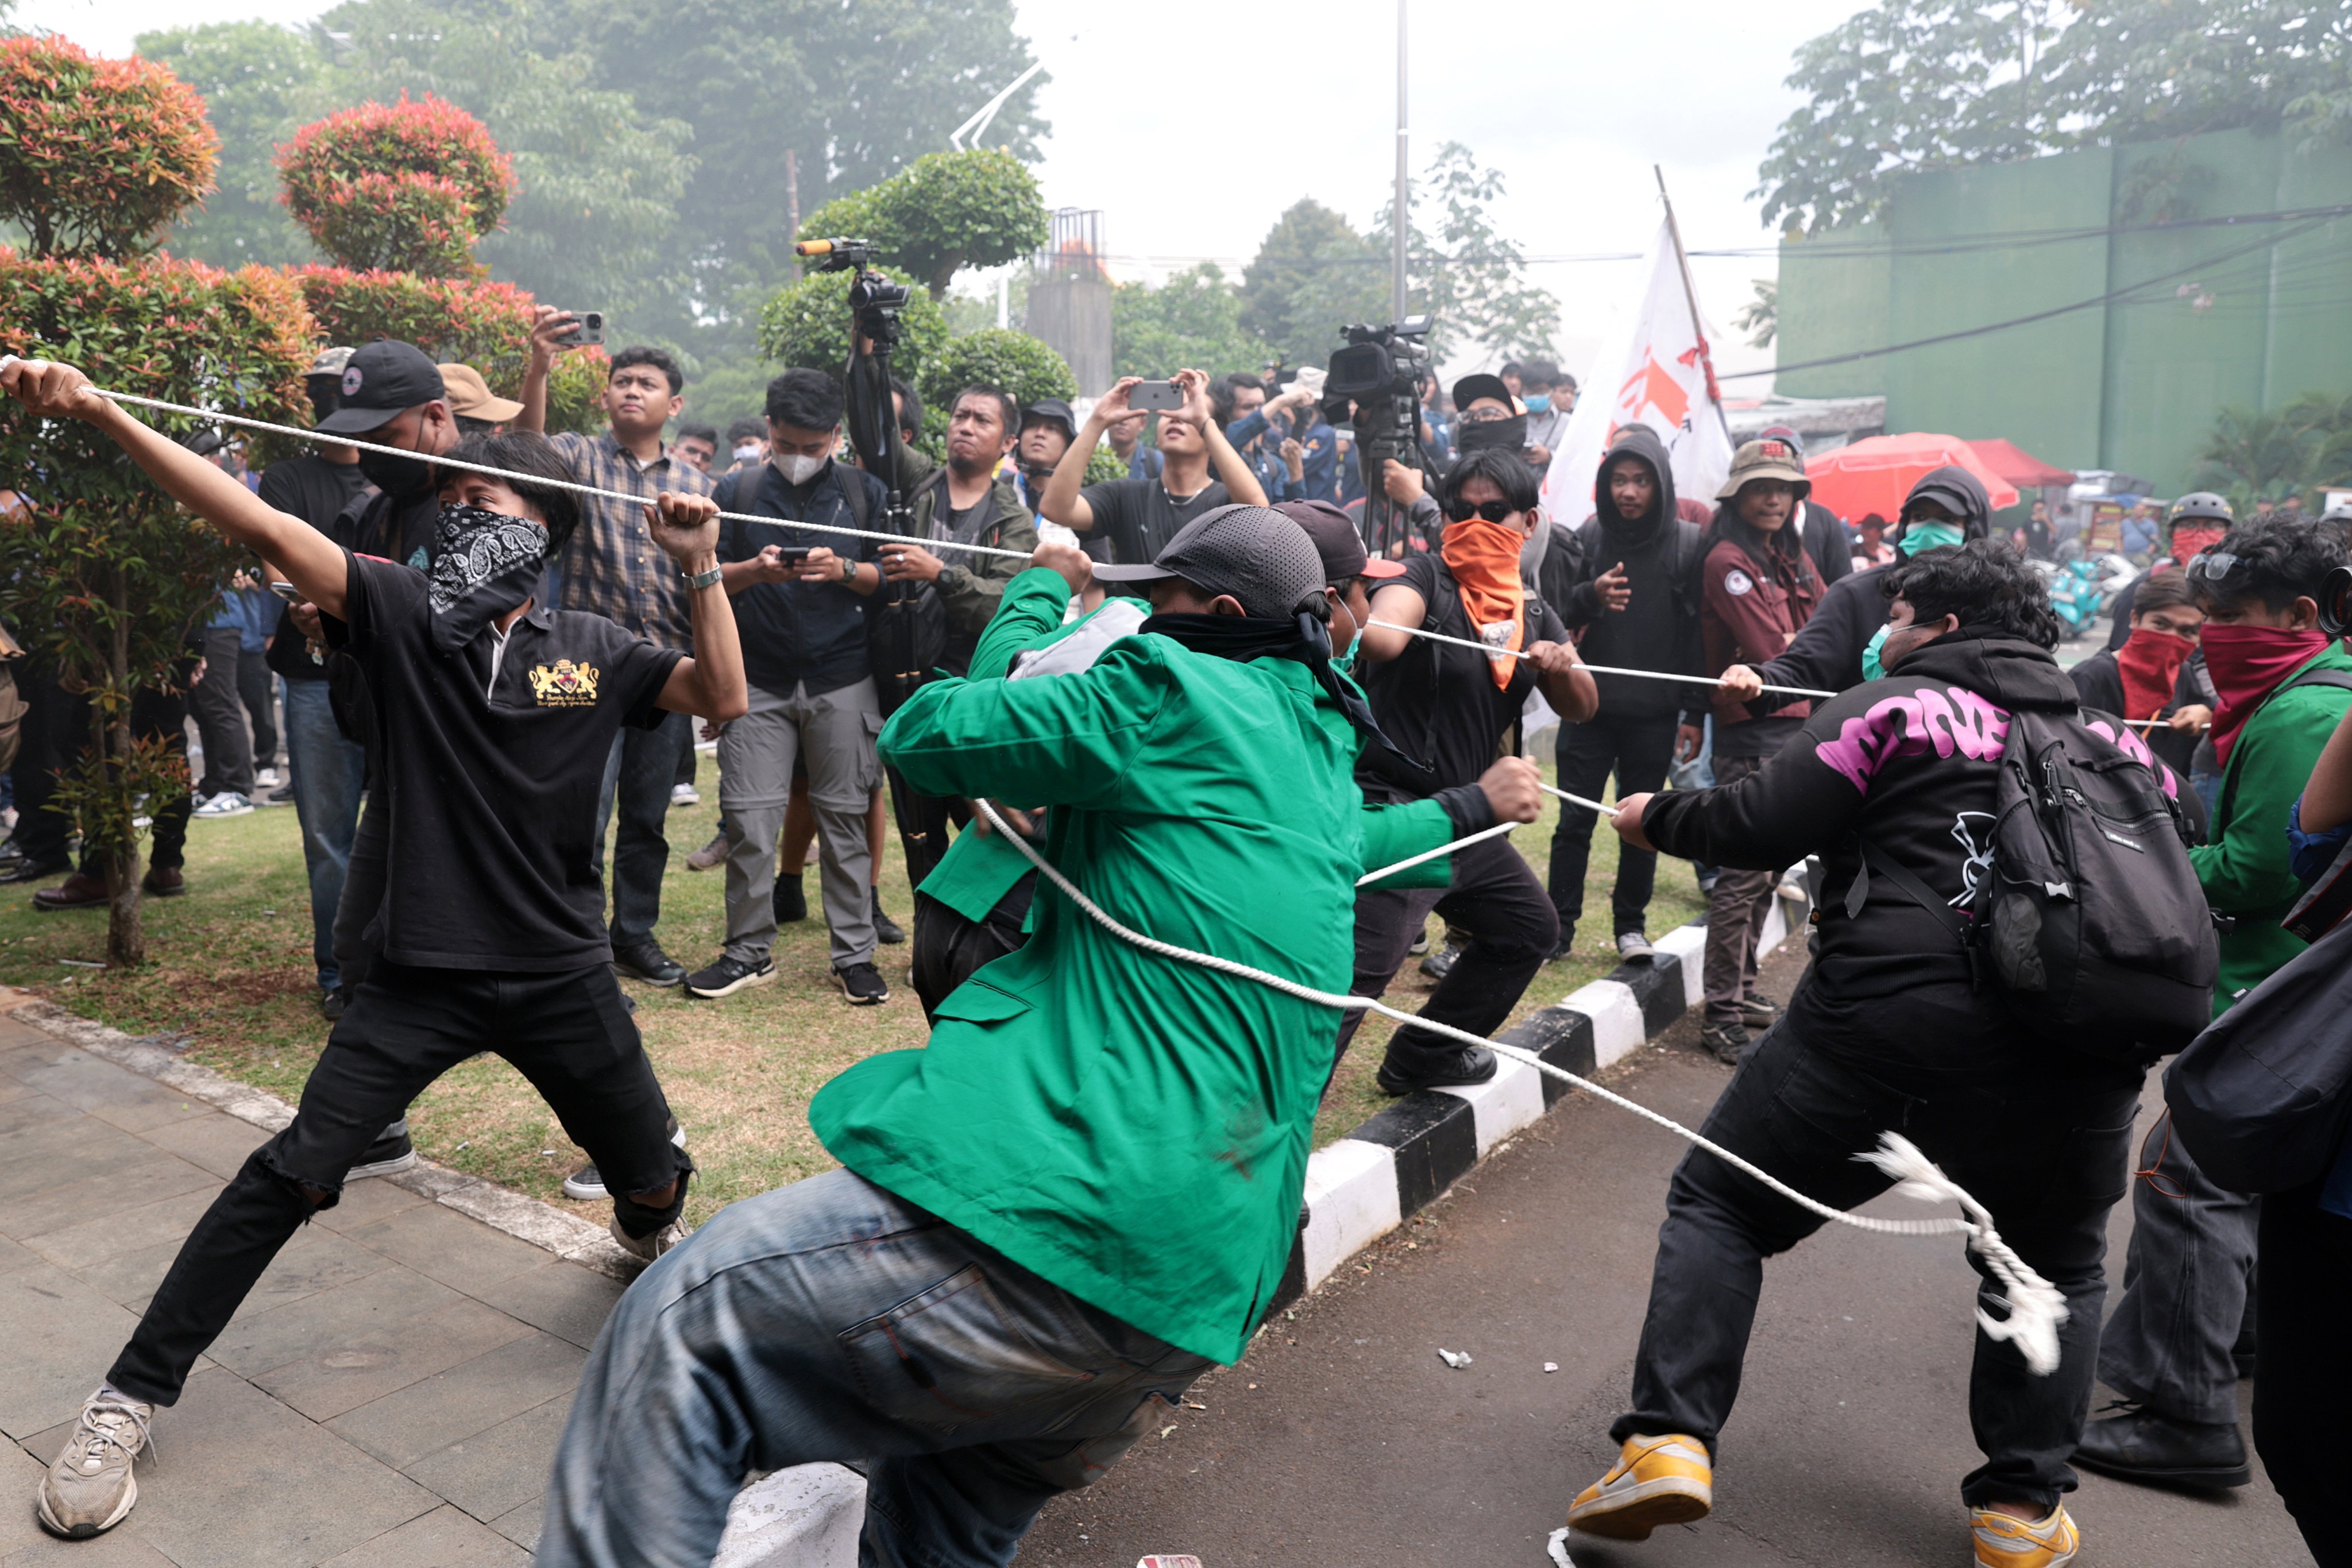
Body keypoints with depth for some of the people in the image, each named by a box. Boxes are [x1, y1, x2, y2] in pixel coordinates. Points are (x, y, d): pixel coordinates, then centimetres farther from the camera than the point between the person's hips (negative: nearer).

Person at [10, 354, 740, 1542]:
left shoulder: (592, 651, 2)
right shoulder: (401, 612, -3)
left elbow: (724, 699, -4)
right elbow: (259, 521, -14)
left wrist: (701, 568, -12)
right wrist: (98, 413, -24)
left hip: (562, 980, 2)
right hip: (421, 975, -1)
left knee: (653, 1179, 12)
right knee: (292, 1174, -9)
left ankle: (646, 1230, 52)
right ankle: (129, 1398, 8)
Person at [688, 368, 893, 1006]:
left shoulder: (865, 492, 7)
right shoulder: (736, 491, 8)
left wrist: (844, 570, -13)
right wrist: (754, 571, -13)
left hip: (842, 680, -1)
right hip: (758, 680, 1)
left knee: (845, 816, 2)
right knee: (749, 818, -1)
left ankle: (854, 955, 10)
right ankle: (749, 951, 12)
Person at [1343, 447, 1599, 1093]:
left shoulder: (1532, 610, 12)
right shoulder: (1427, 576, -11)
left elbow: (1581, 708, 12)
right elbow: (1385, 633, -33)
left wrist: (1562, 666, -10)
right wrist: (1365, 628, -58)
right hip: (1391, 805, -9)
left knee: (1530, 928, 22)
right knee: (1355, 972, -21)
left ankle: (1424, 1055, 35)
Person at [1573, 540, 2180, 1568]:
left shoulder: (1891, 709, 1)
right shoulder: (2116, 742, 16)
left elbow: (1758, 827, -7)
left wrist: (1656, 817, 9)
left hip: (1890, 1027, -4)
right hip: (2076, 1058, 4)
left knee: (1721, 1203, 12)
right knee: (2054, 1268, 29)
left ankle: (1669, 1441, 1)